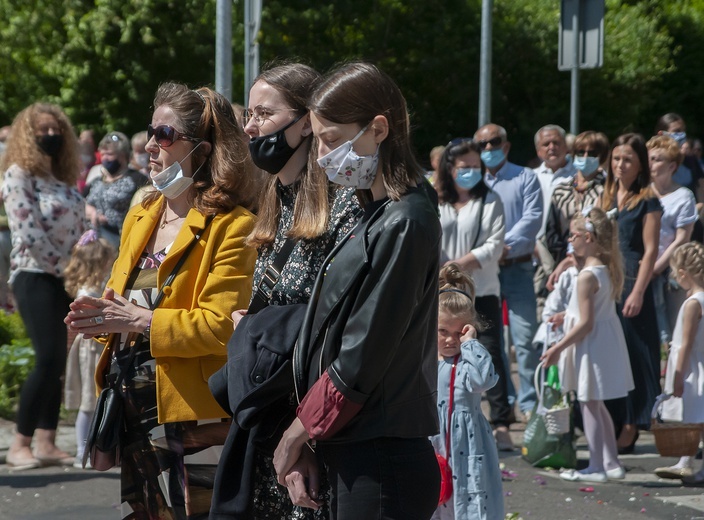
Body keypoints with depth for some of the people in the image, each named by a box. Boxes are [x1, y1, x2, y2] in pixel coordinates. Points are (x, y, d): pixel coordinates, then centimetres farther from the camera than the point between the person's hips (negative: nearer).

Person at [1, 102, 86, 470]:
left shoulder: (62, 179, 15)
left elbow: (78, 230, 16)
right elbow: (30, 234, -14)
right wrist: (66, 267, -12)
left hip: (67, 279, 7)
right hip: (35, 276, -7)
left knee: (58, 363, 3)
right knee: (49, 359, -16)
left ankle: (46, 443, 4)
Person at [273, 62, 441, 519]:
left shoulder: (403, 226, -14)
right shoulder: (374, 216, 15)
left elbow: (360, 361, -16)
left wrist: (299, 431, -4)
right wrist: (305, 444, 8)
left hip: (382, 466, -9)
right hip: (355, 458, 9)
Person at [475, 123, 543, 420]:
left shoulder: (525, 178, 7)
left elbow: (532, 218, -5)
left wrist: (507, 246, -17)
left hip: (518, 268, -3)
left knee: (525, 338, -8)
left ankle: (530, 403, -4)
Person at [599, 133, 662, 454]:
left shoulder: (647, 201, -6)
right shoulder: (608, 198, 13)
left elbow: (650, 250, -11)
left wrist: (638, 292, -18)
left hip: (631, 284, -7)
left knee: (632, 353, -4)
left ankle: (629, 430, 0)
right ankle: (610, 425, 14)